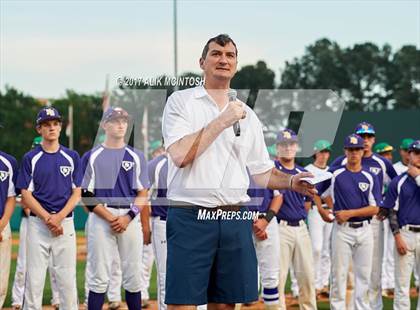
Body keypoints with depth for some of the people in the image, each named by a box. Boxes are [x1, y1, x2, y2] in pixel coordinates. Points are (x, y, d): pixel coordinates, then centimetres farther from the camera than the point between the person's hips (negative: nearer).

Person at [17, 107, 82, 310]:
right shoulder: (30, 158, 3)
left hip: (65, 222, 1)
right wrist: (48, 218, -13)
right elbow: (26, 195, -1)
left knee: (67, 278, 1)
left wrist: (59, 217, -10)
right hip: (37, 223, -1)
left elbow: (77, 193, 5)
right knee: (34, 279, -2)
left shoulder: (72, 157, 8)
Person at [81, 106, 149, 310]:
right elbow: (86, 196, 1)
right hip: (100, 217, -2)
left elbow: (143, 194, 7)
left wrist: (128, 217, -9)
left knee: (133, 277, 3)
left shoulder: (136, 156, 10)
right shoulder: (92, 156, 6)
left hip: (130, 219, 2)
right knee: (99, 278, -3)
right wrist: (110, 218, -10)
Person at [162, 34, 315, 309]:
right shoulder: (181, 101, 1)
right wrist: (222, 121, -12)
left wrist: (291, 182, 0)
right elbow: (180, 155, -14)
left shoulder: (247, 115, 16)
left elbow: (261, 172, 18)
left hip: (236, 220, 5)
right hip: (190, 217, -4)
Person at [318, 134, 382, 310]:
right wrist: (322, 211, 7)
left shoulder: (371, 178, 5)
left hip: (364, 230, 2)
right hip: (342, 229, -2)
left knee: (364, 275, 5)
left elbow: (374, 208, -2)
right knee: (339, 274, -2)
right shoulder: (334, 174, 2)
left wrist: (350, 213, -11)